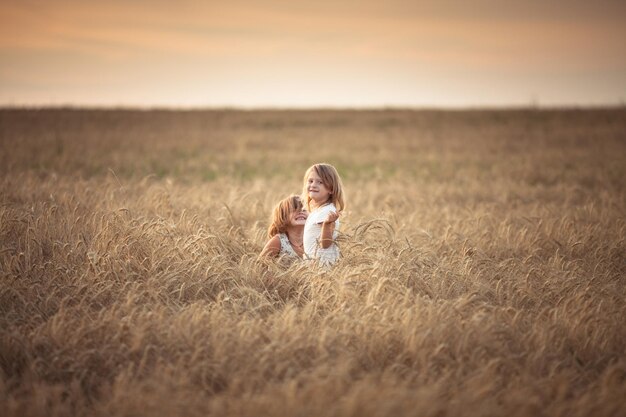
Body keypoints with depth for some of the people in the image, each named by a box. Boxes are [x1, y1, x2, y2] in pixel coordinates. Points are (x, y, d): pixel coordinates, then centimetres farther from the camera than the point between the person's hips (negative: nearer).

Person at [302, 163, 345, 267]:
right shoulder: (315, 211, 11)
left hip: (322, 262, -8)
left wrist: (327, 224, -34)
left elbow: (325, 243, -22)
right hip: (311, 260, 8)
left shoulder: (327, 212, -16)